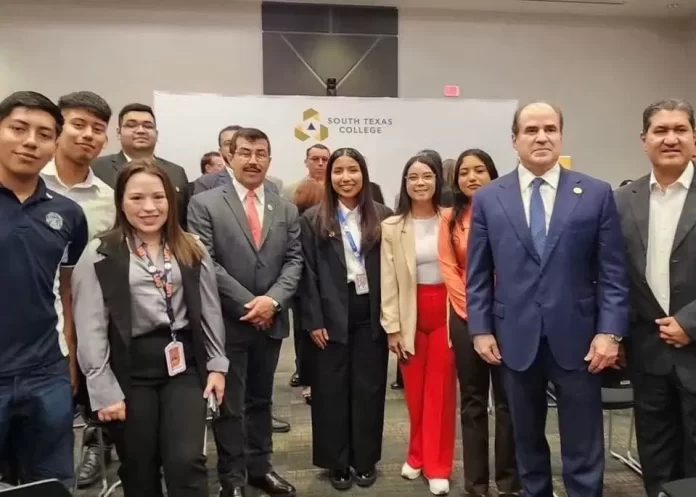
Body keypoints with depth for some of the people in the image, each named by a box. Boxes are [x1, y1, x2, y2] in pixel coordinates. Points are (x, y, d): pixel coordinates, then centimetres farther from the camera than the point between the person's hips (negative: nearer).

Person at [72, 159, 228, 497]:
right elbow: (90, 329, -7)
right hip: (131, 369, -1)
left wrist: (217, 365, 4)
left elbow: (210, 312, 8)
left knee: (186, 462, -4)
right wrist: (104, 390, -9)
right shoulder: (99, 255, -5)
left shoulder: (192, 250, 5)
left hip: (184, 363, 2)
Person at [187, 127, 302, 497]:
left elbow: (294, 260, 3)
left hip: (271, 321, 4)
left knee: (261, 399, 18)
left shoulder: (286, 210, 8)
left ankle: (259, 467, 33)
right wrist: (246, 303, -15)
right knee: (230, 404, 8)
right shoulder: (205, 204, -5)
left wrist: (273, 300, -13)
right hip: (226, 321, -4)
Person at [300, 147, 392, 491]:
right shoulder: (313, 219, 0)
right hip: (332, 316, -1)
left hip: (371, 314, 1)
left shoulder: (382, 216, 3)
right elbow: (308, 273, -2)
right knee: (332, 390, 8)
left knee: (369, 388, 10)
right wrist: (313, 321, -7)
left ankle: (366, 460, 27)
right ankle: (337, 463, 24)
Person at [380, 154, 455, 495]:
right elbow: (388, 281, -1)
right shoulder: (391, 227, 0)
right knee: (414, 389, 10)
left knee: (441, 390, 6)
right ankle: (417, 456, 30)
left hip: (446, 311, 0)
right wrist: (392, 327, -4)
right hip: (411, 313, 1)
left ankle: (438, 466, 20)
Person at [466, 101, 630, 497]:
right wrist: (481, 329, -2)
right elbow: (478, 274, 4)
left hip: (576, 337, -1)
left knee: (583, 449, 7)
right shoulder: (488, 198, 3)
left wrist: (610, 331, -8)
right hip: (515, 338, 1)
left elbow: (613, 271, 0)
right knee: (527, 441, 17)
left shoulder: (597, 194, 1)